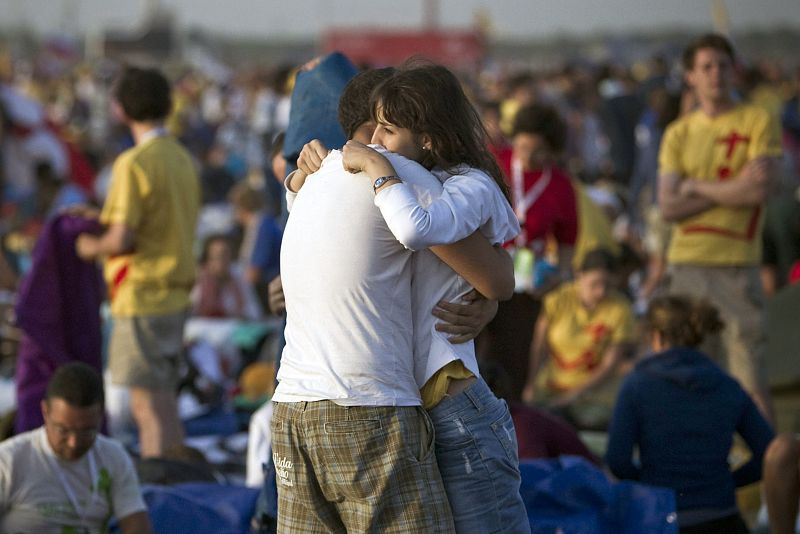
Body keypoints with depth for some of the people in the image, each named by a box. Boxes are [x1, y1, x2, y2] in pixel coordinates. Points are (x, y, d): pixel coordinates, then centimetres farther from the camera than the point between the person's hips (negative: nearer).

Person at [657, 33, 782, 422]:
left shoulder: (758, 122, 3)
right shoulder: (678, 134, 12)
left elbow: (759, 189, -11)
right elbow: (668, 206, 2)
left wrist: (696, 187, 0)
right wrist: (731, 189, -5)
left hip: (737, 262, -3)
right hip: (686, 260, 3)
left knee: (749, 374, -7)